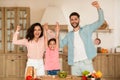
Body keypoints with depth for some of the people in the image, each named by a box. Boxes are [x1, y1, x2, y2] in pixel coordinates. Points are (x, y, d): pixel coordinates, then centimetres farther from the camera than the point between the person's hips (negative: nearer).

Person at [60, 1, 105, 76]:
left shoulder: (87, 29, 5)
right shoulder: (69, 35, 16)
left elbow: (100, 21, -2)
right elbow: (61, 44, 9)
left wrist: (98, 8, -15)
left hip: (86, 62, -3)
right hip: (74, 64, 3)